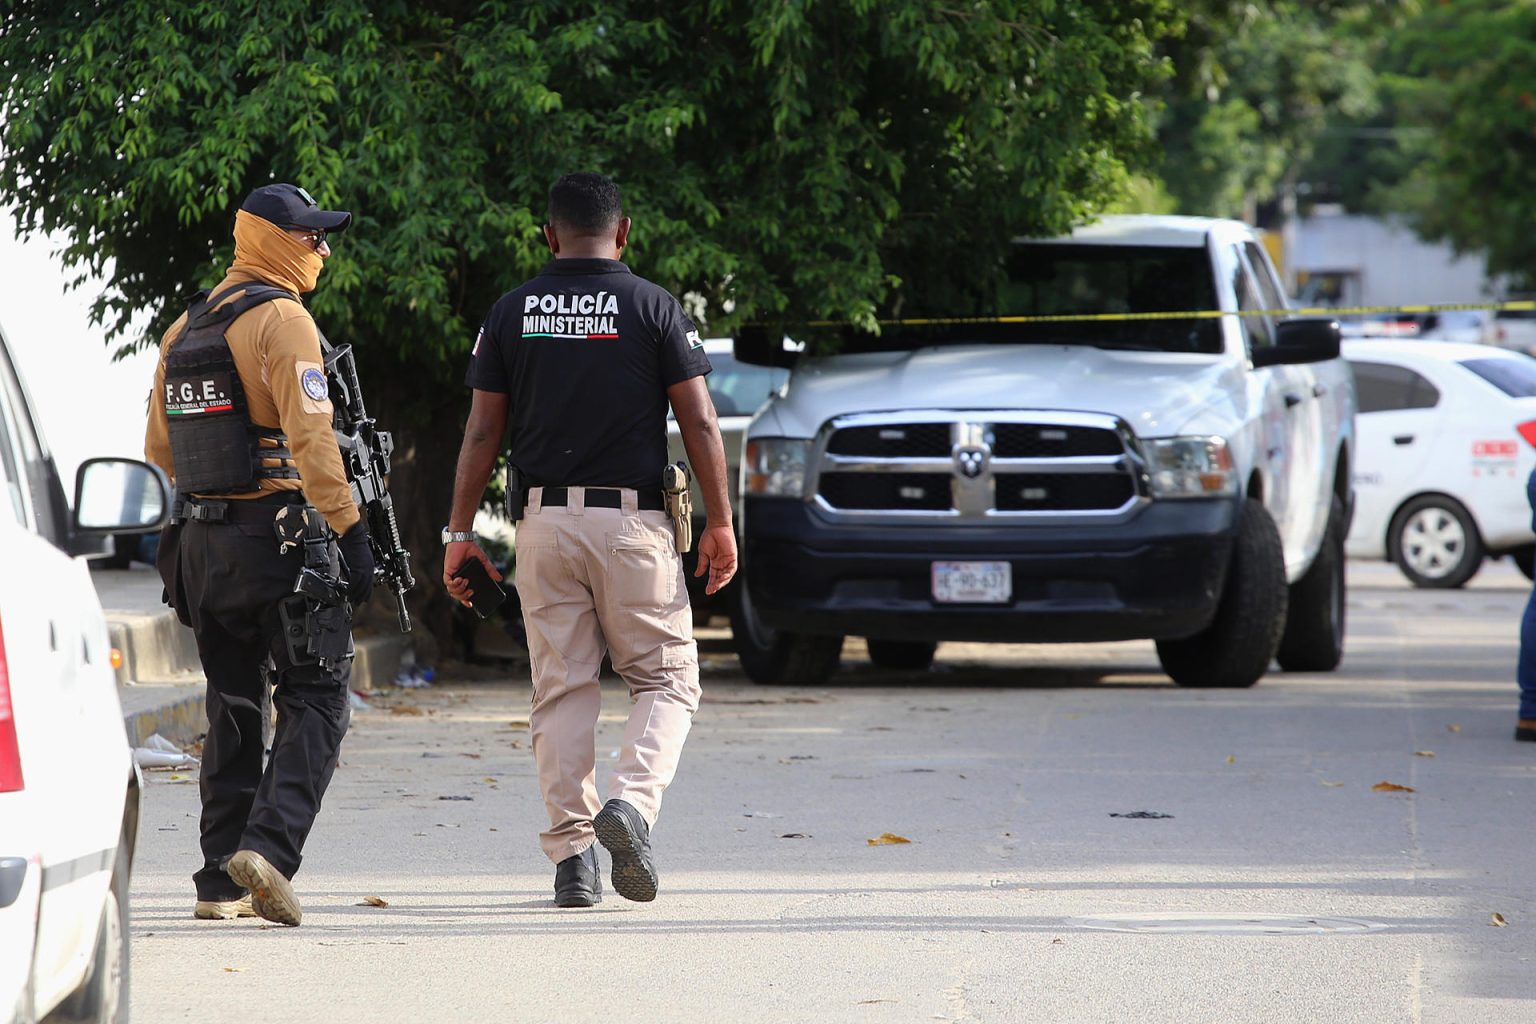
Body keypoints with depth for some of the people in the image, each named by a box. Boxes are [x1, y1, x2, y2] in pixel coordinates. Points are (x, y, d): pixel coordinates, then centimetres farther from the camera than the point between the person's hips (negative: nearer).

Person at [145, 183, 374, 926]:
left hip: (200, 541, 7)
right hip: (276, 531, -7)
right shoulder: (281, 318, -10)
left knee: (233, 709, 12)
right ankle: (269, 846, -19)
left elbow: (159, 446, 20)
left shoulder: (186, 327, 15)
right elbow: (309, 437, -19)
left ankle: (221, 879, 9)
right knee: (315, 699, -2)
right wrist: (349, 529, -18)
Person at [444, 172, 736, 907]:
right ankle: (632, 800, -17)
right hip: (633, 520, -2)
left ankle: (571, 853, 2)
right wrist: (719, 523, 2)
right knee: (667, 679, 7)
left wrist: (459, 531, 9)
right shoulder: (652, 307, -1)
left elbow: (482, 430, 4)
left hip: (545, 522, 2)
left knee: (560, 691, 7)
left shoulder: (511, 313, 5)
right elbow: (699, 422, -4)